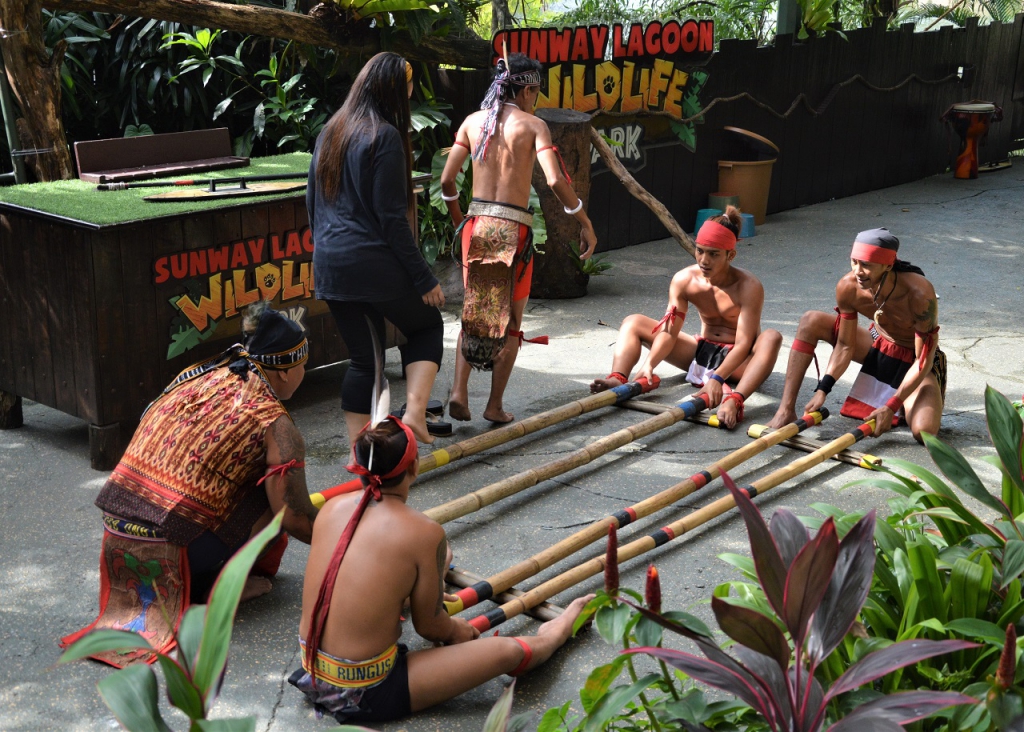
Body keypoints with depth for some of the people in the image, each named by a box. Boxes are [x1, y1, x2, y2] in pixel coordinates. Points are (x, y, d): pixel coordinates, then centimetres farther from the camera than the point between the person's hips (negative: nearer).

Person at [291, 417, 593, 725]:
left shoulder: (332, 508, -3)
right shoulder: (423, 532, -19)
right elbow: (429, 626, -7)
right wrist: (456, 631, 18)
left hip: (312, 676, 7)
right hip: (365, 695, -6)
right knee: (509, 651, 5)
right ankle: (549, 638, 37)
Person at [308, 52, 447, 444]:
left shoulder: (330, 132, 12)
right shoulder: (384, 136, -11)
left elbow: (312, 200, 18)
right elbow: (392, 217, -14)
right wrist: (424, 279, -10)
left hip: (329, 263, 7)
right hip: (374, 262, -7)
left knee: (362, 357, 14)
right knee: (427, 326, 15)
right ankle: (414, 412, -3)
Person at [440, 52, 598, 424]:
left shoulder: (473, 121, 7)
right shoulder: (533, 125, -4)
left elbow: (447, 179, 5)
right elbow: (556, 180, -16)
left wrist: (458, 218, 23)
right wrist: (586, 223, -7)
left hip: (476, 224, 4)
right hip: (513, 229, -4)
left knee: (474, 312, 17)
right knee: (510, 322, 9)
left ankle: (459, 390, 4)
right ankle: (495, 405, 14)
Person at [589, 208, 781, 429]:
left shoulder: (748, 287, -21)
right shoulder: (684, 280, -9)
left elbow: (743, 344, -29)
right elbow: (669, 333, -13)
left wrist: (717, 378, -45)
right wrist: (649, 364, -32)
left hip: (736, 361, -4)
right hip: (700, 352, 5)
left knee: (771, 338, -38)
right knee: (633, 322, -5)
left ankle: (734, 400, -60)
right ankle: (618, 379, -34)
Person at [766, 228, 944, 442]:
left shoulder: (919, 293, -34)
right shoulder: (848, 287, -22)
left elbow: (924, 360, -27)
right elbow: (845, 346, -11)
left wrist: (891, 407, -31)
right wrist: (822, 390, -22)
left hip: (914, 360, -4)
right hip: (877, 344, 4)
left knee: (924, 431, -29)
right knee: (810, 321, -16)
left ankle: (902, 404, 9)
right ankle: (786, 409, -15)